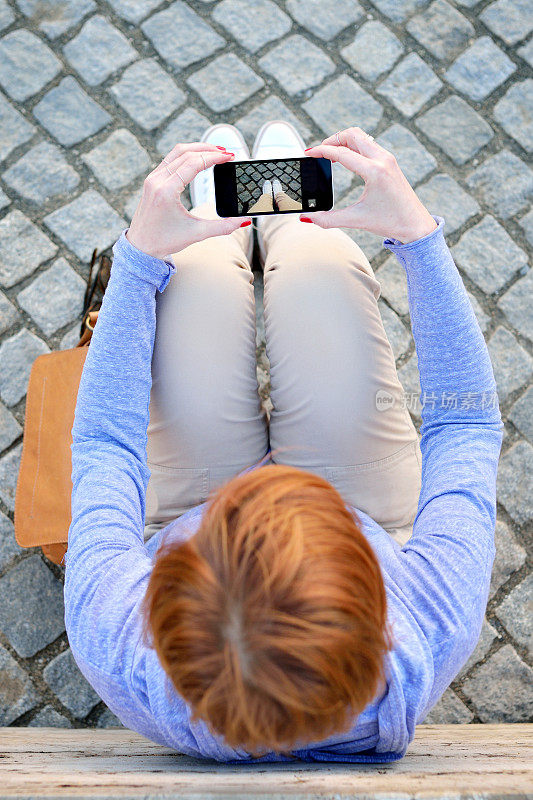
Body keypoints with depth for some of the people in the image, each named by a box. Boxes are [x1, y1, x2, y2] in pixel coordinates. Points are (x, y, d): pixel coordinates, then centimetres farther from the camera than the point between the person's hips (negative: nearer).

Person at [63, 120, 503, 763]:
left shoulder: (117, 655, -45)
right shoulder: (434, 639, -45)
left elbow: (104, 442, -28)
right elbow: (465, 419, -30)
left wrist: (138, 252, -27)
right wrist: (418, 232, -31)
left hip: (184, 516, 1)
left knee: (203, 266, 1)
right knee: (318, 256, -6)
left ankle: (219, 229, 43)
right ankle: (284, 223, 36)